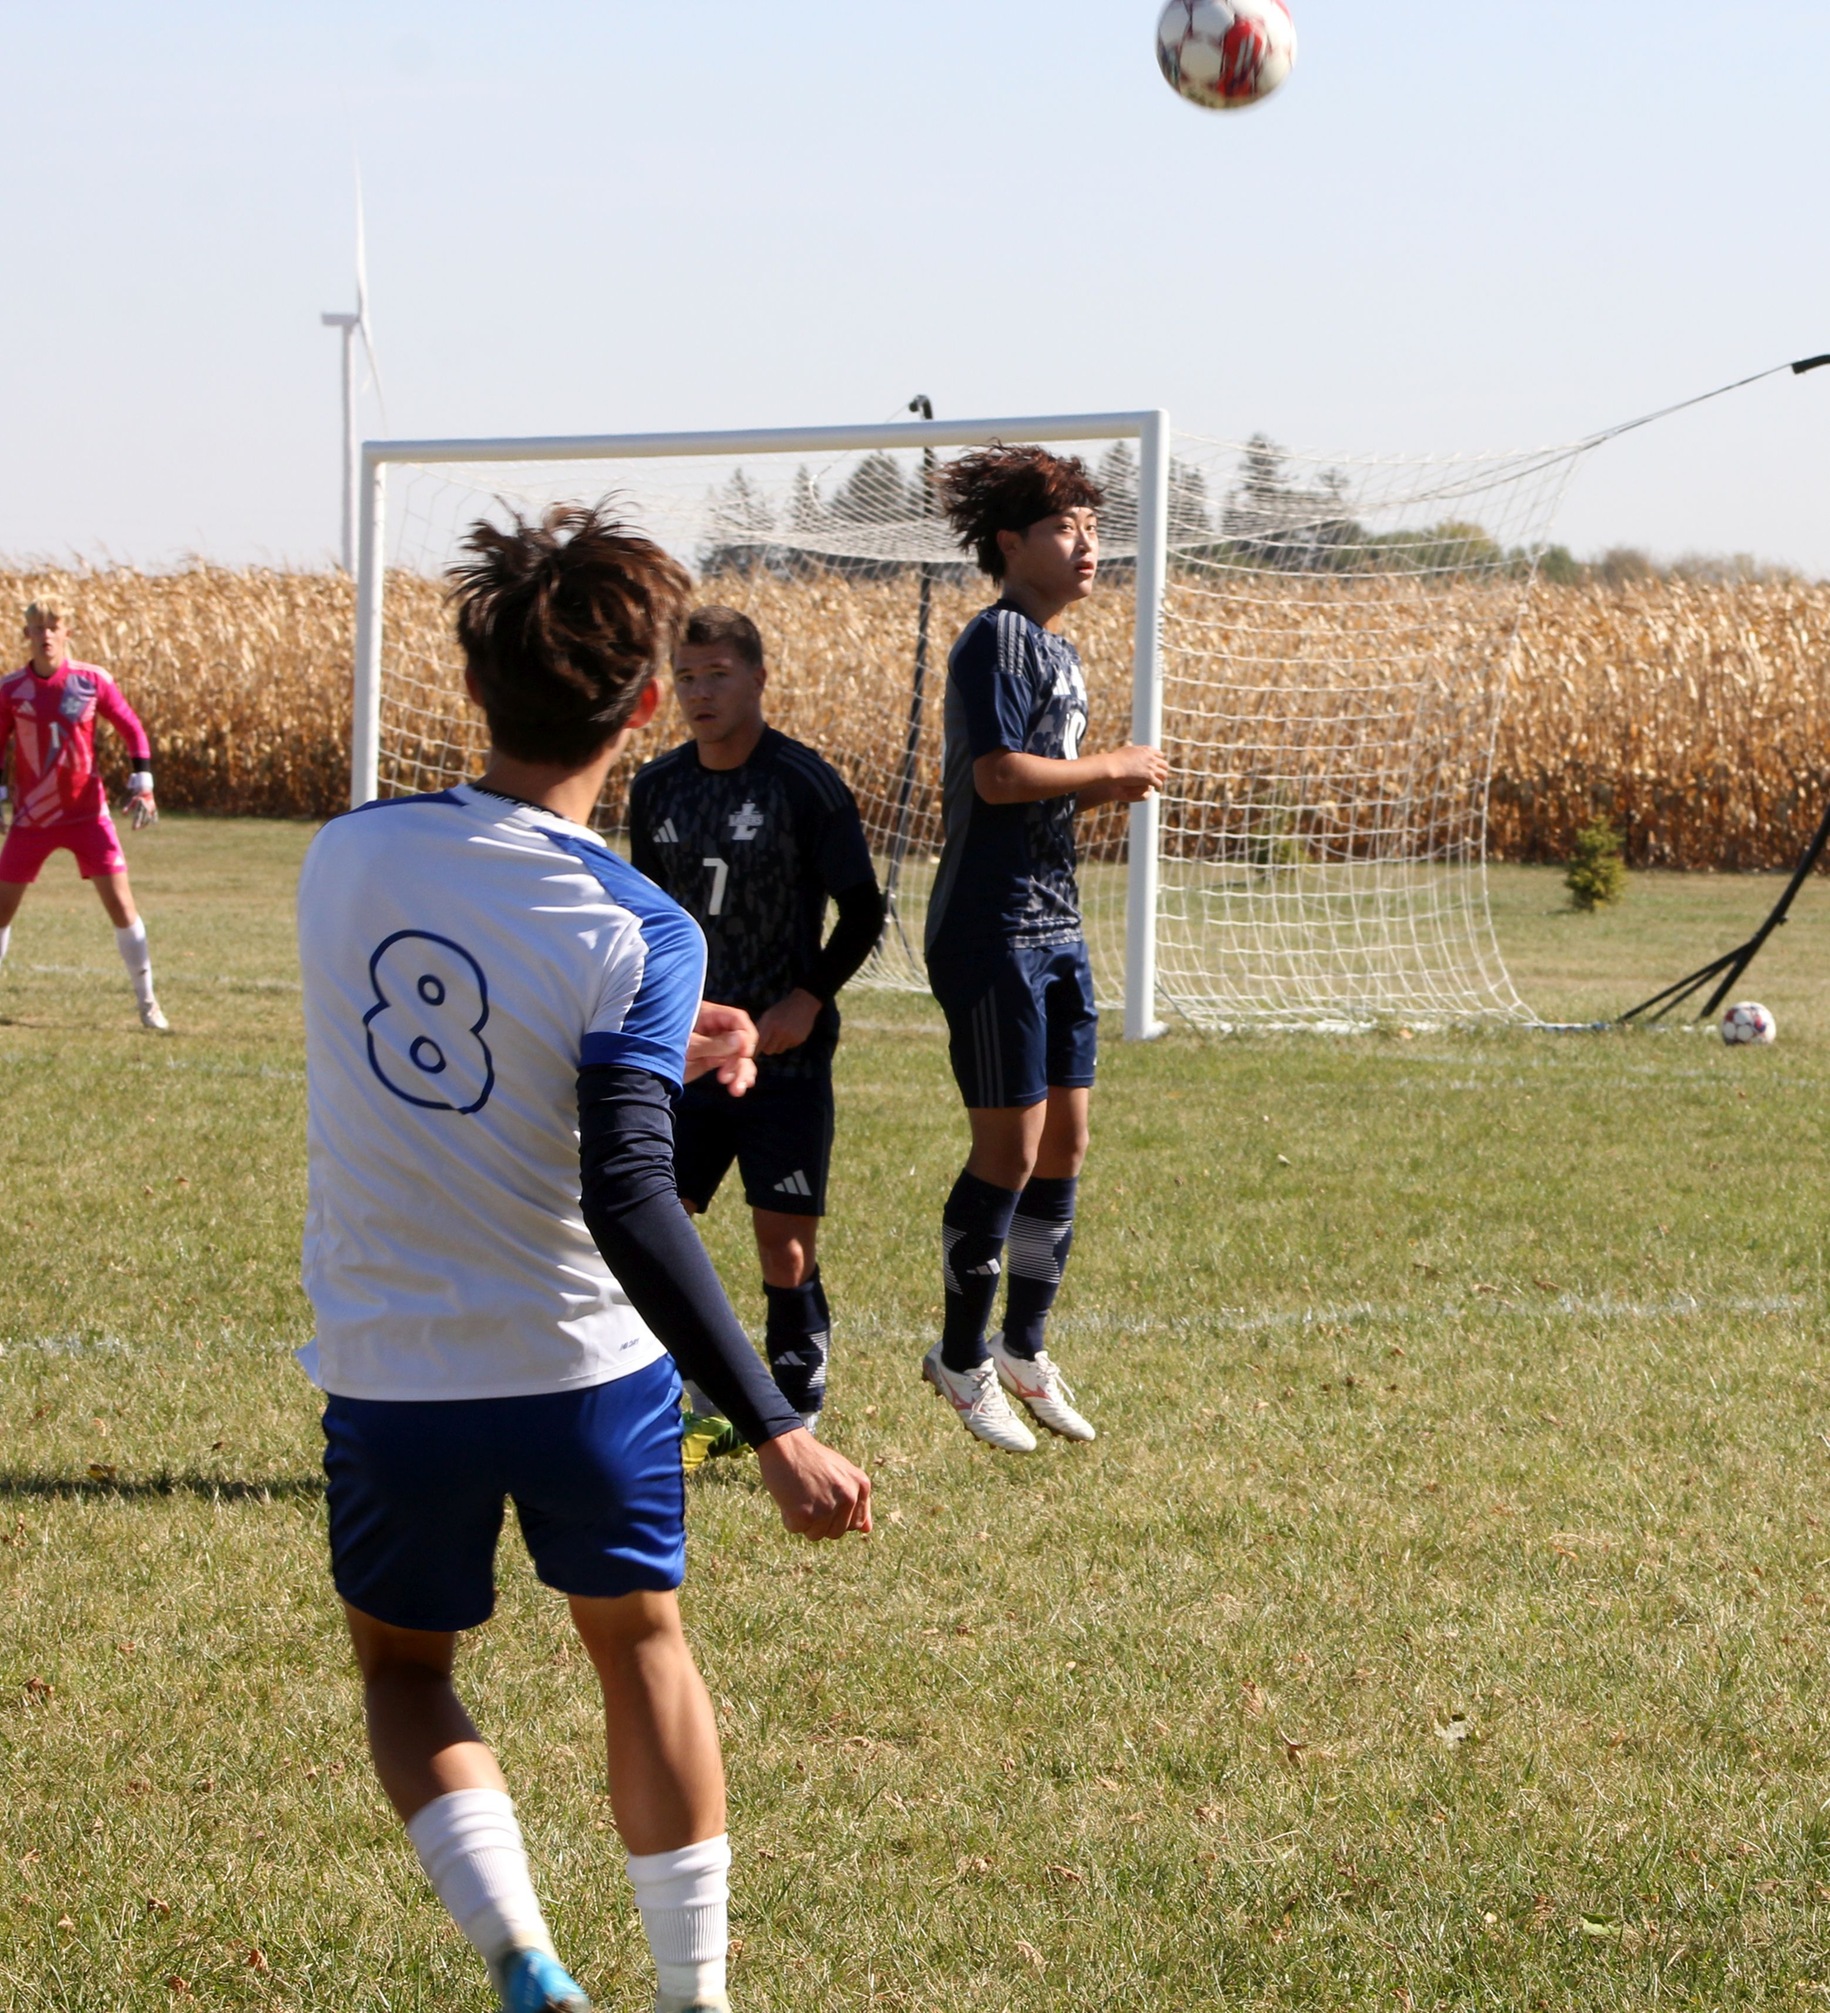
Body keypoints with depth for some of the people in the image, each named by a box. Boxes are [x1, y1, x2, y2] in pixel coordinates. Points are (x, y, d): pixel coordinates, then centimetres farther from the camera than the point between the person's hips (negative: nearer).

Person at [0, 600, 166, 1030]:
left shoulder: (92, 681, -5)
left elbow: (133, 730, 2)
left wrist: (142, 785, -5)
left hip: (87, 813, -1)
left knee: (120, 902, -7)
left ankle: (147, 1002, 4)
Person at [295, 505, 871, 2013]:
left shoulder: (346, 858, -7)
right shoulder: (638, 933, -19)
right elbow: (630, 1208, -27)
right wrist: (776, 1434, -26)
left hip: (390, 1372, 2)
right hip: (587, 1368, -2)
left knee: (404, 1670, 22)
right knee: (642, 1647, 23)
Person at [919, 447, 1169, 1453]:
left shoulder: (1058, 650, 17)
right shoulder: (998, 639, -12)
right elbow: (998, 776, -22)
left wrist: (1108, 790, 2)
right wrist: (1115, 764, -10)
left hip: (1054, 925, 10)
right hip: (992, 930, -9)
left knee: (1064, 1141, 12)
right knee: (1010, 1148, -5)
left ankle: (1024, 1346, 23)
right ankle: (962, 1357, 8)